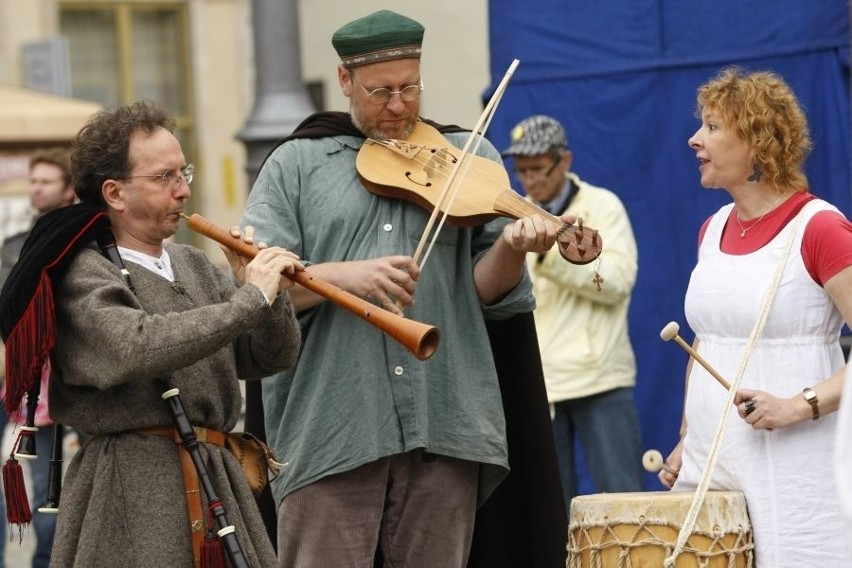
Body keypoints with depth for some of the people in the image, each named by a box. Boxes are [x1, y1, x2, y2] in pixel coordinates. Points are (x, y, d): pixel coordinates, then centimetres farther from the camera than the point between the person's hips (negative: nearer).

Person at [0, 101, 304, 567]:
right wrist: (249, 300, -20)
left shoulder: (192, 265, 15)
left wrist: (268, 289, -5)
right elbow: (137, 349, -26)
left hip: (217, 476, 6)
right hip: (133, 490, -6)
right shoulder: (83, 275, -7)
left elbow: (272, 357, 14)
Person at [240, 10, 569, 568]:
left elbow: (486, 291, 6)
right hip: (329, 428, -1)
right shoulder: (296, 164, 10)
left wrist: (511, 248, -15)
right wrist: (343, 275, -16)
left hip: (444, 424, 1)